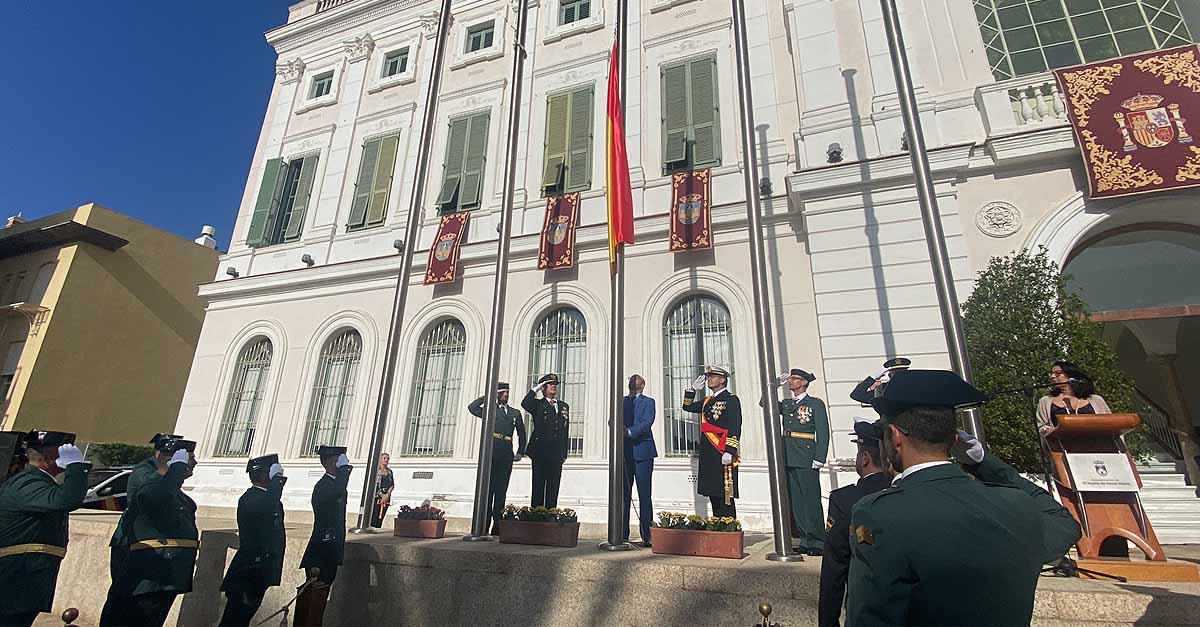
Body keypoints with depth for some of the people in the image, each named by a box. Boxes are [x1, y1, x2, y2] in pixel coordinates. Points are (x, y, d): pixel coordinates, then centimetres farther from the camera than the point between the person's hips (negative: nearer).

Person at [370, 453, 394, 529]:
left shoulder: (389, 471, 14)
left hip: (386, 497, 4)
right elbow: (373, 484, -8)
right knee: (374, 517, -11)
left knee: (381, 518, 0)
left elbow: (392, 484, 12)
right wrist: (382, 495, -11)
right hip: (376, 497, -4)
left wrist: (388, 494, -5)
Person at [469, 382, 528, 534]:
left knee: (501, 490, 4)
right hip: (490, 453, -2)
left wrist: (520, 452, 12)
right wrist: (487, 397, 2)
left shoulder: (516, 413, 18)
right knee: (488, 488, -3)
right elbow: (472, 407, -2)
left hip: (506, 455, 2)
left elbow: (521, 434, 21)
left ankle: (497, 526, 8)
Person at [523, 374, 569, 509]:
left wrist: (564, 453, 11)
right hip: (540, 451, -3)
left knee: (553, 488, 5)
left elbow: (566, 431, 15)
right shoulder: (538, 404, 5)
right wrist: (535, 389, -10)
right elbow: (524, 404, -20)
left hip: (557, 454, 4)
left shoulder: (564, 406, 16)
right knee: (538, 486, 1)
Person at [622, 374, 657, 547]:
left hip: (642, 450, -3)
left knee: (644, 495, -3)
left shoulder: (648, 402, 7)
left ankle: (647, 536, 2)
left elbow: (647, 422, -8)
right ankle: (623, 535, 10)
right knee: (624, 493, 4)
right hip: (624, 451, 3)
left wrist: (630, 432, -18)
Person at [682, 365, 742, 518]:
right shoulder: (707, 401, 18)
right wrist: (693, 389, 13)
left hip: (723, 455, -8)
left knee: (725, 499, -6)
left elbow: (735, 428, -12)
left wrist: (729, 452, -20)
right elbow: (688, 406, 26)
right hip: (708, 456, 8)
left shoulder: (731, 400, -4)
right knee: (713, 495, 11)